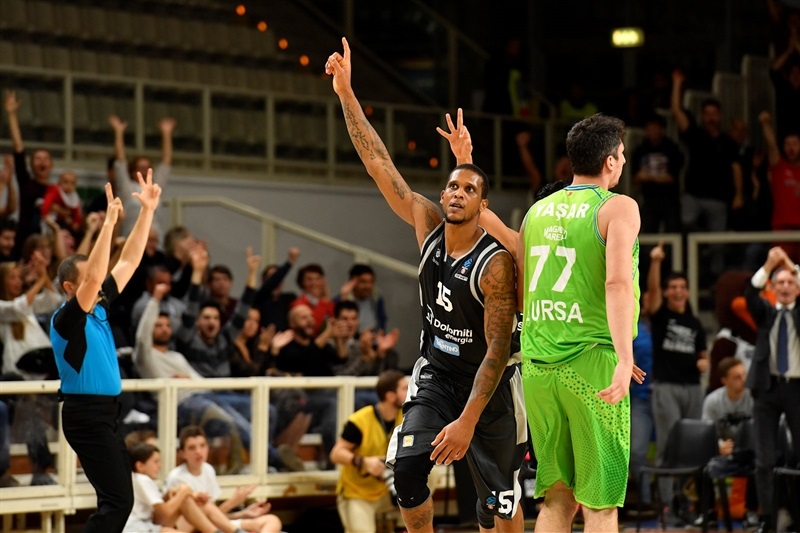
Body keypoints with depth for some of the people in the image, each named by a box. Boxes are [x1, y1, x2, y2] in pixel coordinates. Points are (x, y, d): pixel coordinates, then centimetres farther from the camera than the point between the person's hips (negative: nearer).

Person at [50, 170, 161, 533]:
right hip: (87, 415, -9)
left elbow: (128, 261, 12)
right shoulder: (66, 319, -13)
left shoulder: (100, 308, 10)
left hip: (105, 412, 9)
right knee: (117, 502, -14)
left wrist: (147, 210, 6)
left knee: (116, 500, 10)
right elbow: (94, 276, -29)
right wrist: (108, 223, -31)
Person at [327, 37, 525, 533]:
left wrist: (468, 421, -29)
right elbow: (380, 164, -12)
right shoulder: (427, 226, -9)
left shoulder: (496, 263, -25)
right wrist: (346, 94, -19)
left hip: (489, 380, -4)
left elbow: (497, 351, -24)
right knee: (407, 466, -16)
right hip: (437, 371, 4)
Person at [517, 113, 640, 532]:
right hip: (593, 362, -5)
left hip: (538, 367, 5)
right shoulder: (617, 208, -4)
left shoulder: (537, 211, 14)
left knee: (556, 497, 11)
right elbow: (617, 282, -20)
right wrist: (625, 359, -28)